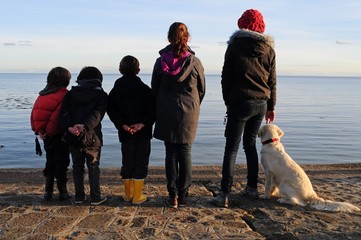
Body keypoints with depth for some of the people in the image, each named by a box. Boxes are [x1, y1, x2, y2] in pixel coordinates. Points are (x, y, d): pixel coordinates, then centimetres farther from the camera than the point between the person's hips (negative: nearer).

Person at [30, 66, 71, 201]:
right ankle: (63, 192, 11)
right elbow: (58, 115, -23)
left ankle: (48, 191, 21)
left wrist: (38, 130, 4)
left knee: (50, 162, 17)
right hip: (59, 135, -6)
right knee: (61, 163, 5)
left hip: (46, 135, 6)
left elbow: (34, 113, 4)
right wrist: (48, 132, -12)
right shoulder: (64, 95, -14)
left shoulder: (42, 94, 7)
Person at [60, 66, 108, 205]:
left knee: (77, 167, 14)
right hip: (92, 137, -2)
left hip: (73, 137, 3)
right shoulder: (101, 95, 0)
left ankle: (79, 197, 20)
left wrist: (69, 127, -20)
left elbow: (64, 112, -7)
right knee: (93, 167, 8)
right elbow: (97, 114, -18)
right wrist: (85, 125, -29)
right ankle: (95, 198, 12)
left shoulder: (70, 94, 9)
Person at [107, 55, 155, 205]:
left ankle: (128, 194, 22)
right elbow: (152, 110, -14)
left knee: (127, 163, 13)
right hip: (143, 133, -2)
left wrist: (123, 125, -12)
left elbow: (112, 111, -7)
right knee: (141, 163, 5)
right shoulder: (145, 89, -4)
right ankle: (137, 196, 7)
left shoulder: (115, 90, 3)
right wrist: (142, 124, -18)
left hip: (125, 133, 3)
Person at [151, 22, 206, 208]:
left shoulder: (160, 62, -3)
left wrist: (158, 113, 16)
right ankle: (183, 195, 13)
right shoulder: (195, 62, -5)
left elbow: (154, 90, 3)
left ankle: (173, 196, 10)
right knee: (185, 153, 8)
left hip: (166, 115, 0)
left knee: (171, 153, 7)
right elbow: (202, 90, 5)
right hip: (189, 114, 0)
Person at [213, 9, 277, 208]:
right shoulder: (268, 49, 7)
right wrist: (271, 106, 16)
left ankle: (224, 195, -7)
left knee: (231, 148, -3)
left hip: (239, 103, -4)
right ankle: (252, 188, 23)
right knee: (250, 145, 18)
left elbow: (226, 77, -4)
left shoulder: (235, 45, -4)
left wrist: (227, 101, 7)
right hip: (261, 105, 5)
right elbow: (272, 81, 9)